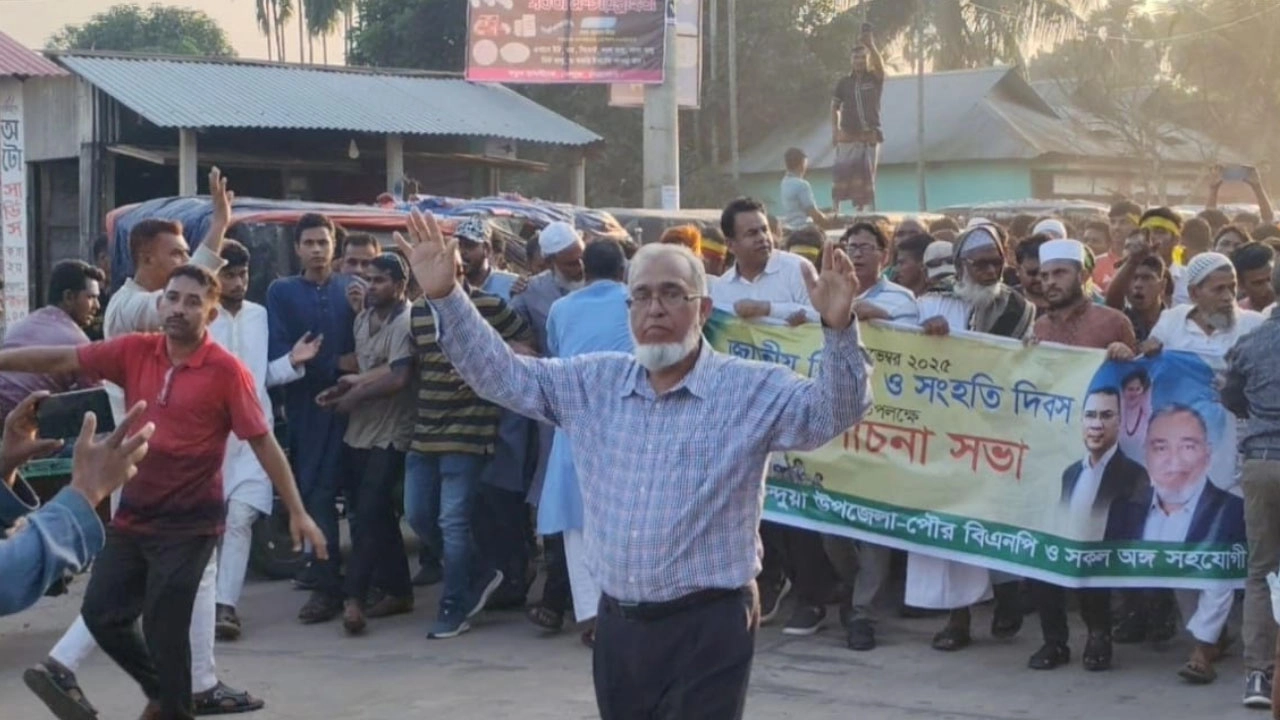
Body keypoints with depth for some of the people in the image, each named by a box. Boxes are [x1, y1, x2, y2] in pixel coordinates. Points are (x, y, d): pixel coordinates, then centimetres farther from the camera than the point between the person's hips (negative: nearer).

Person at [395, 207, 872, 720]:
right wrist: (446, 296, -1)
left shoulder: (754, 389, -3)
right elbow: (502, 375, 11)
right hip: (617, 624, 5)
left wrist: (838, 330, -32)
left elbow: (833, 411, -14)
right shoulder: (593, 383, 9)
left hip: (707, 628, -5)